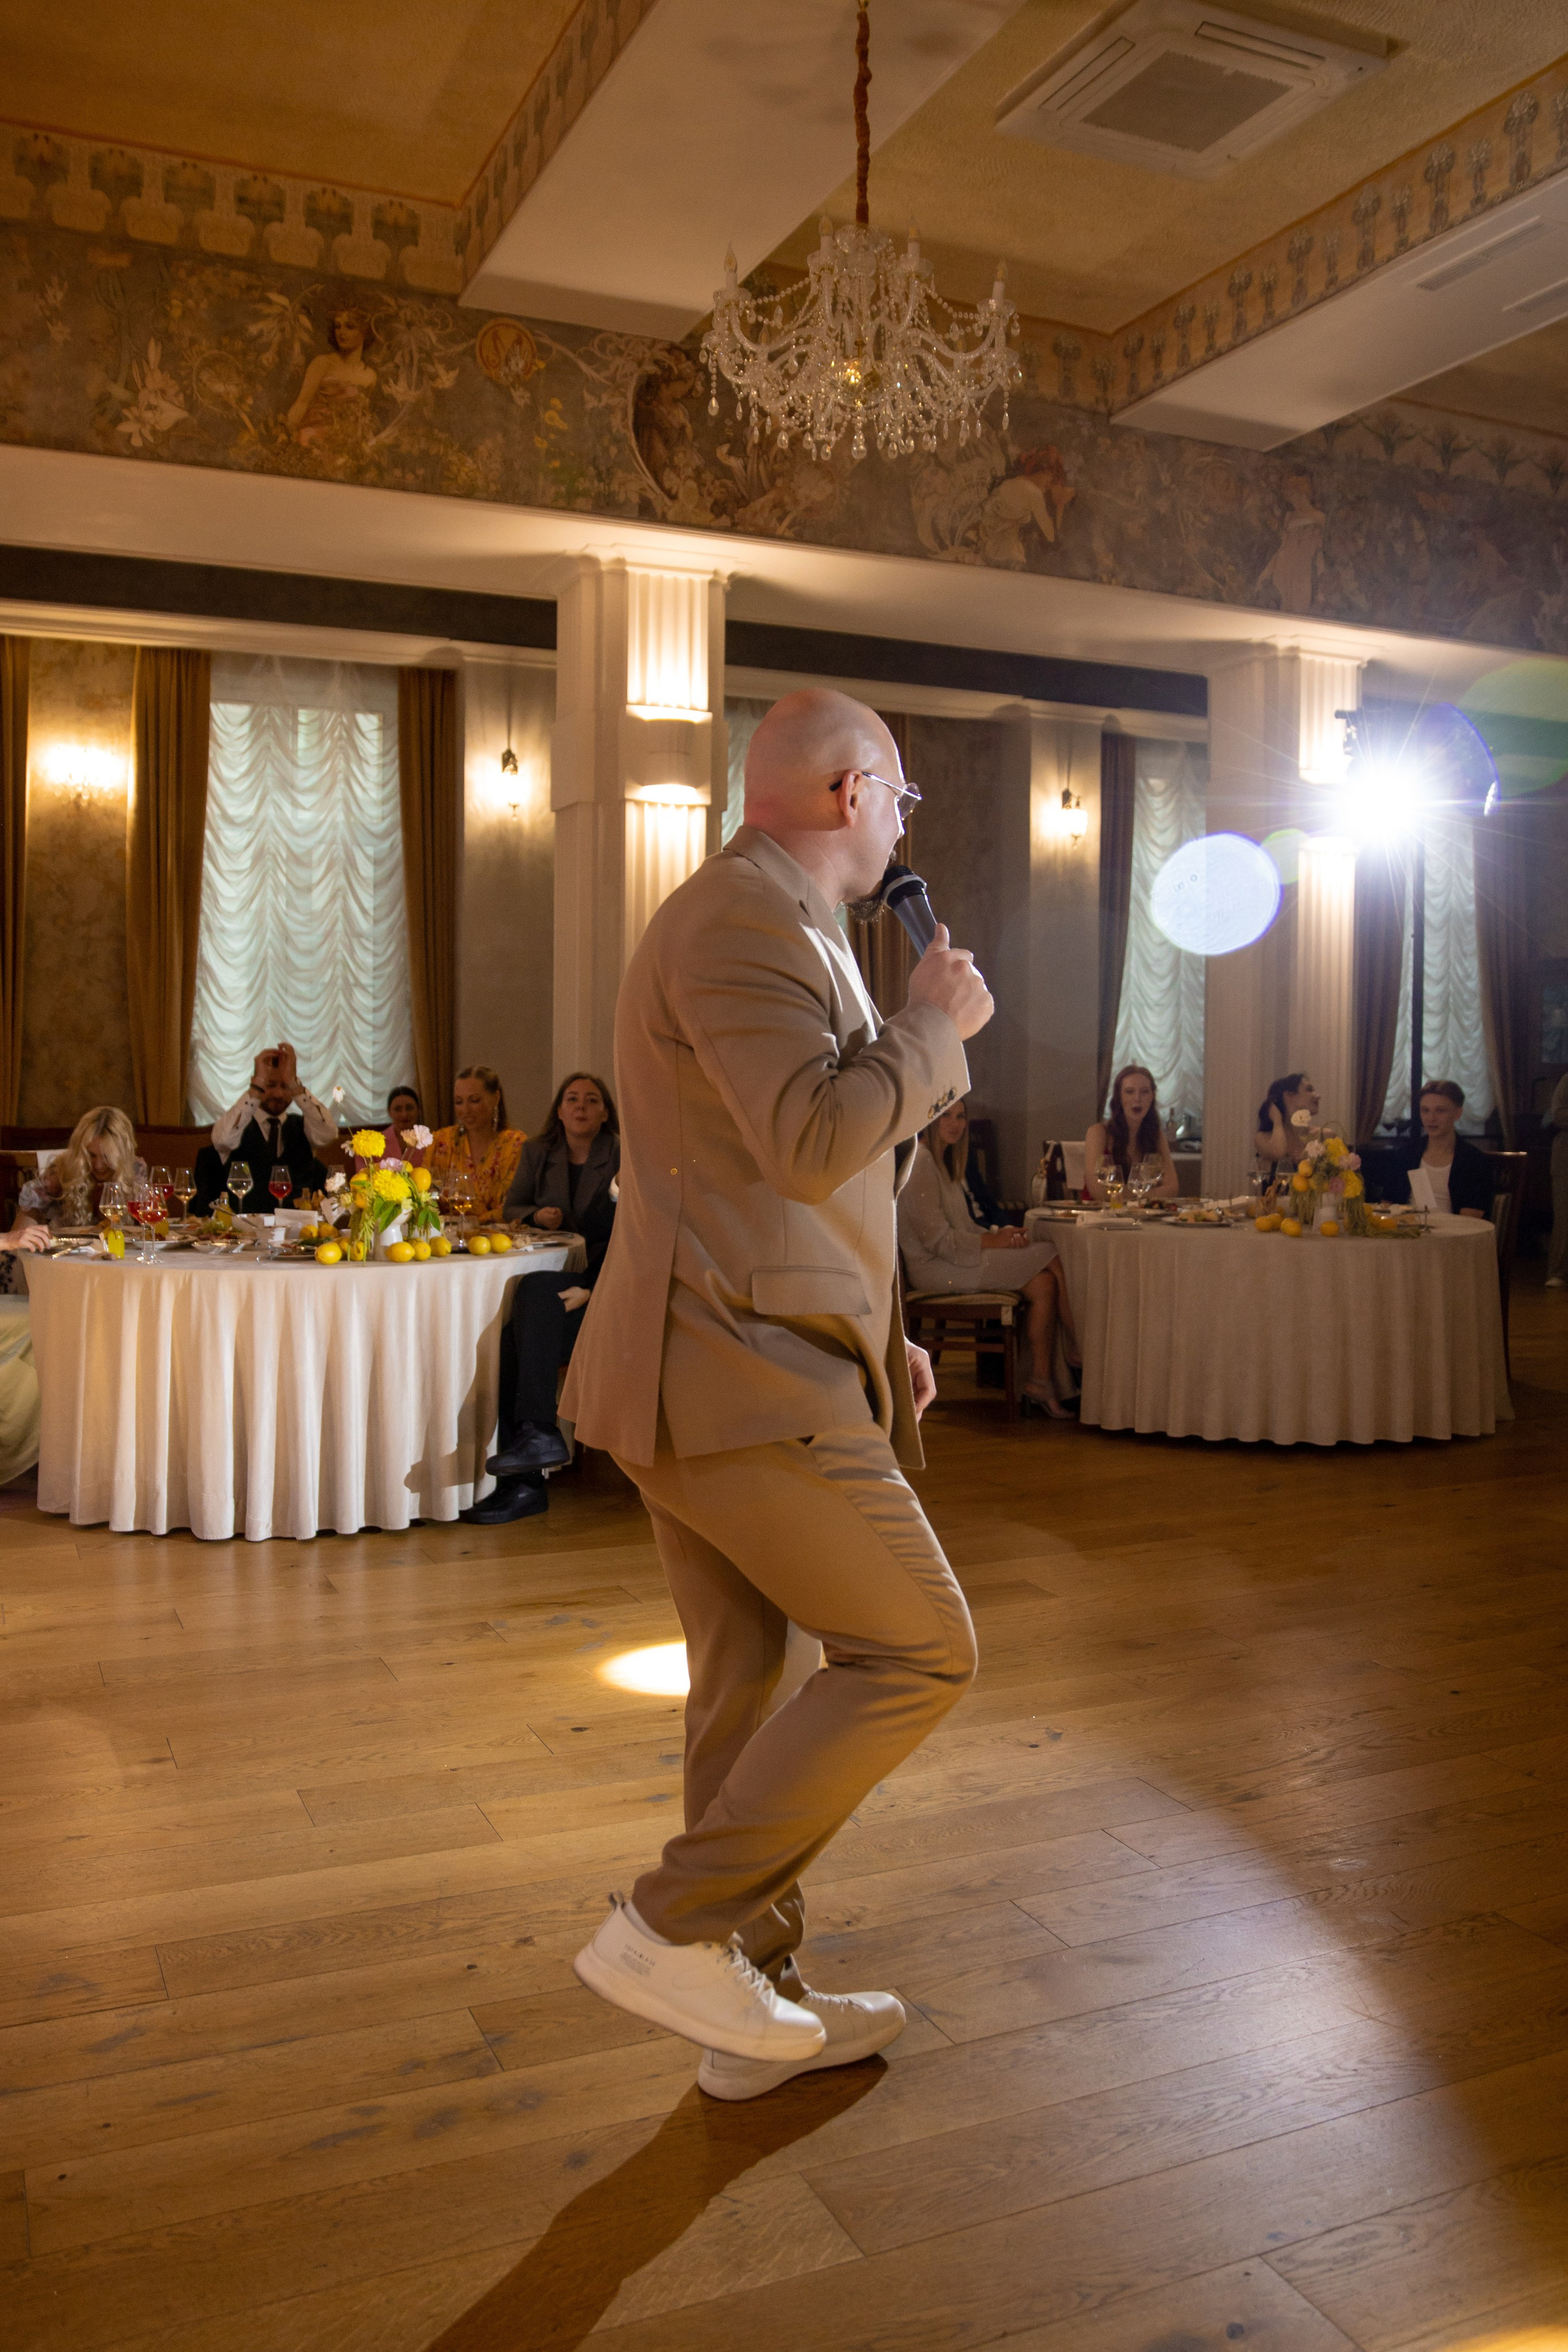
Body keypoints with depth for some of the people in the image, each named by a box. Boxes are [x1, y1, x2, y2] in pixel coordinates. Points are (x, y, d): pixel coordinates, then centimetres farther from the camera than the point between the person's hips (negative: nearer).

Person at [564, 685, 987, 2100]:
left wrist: (878, 1336, 23)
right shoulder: (745, 920, -13)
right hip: (743, 1384, -11)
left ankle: (756, 1998, 28)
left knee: (748, 1692, 15)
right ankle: (675, 1928, 1)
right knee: (918, 1650, -5)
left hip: (730, 1372, 11)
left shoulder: (768, 923, 22)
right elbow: (816, 1138, -26)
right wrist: (935, 1023, -9)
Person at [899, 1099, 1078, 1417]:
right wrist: (992, 1241, -13)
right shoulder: (920, 1161, -12)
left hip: (956, 1258, 9)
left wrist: (998, 1233, 1)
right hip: (934, 1268, -9)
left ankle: (1041, 1381, -15)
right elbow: (937, 1239, -17)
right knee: (1052, 1262, -16)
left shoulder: (944, 1160, 20)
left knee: (1044, 1284, -15)